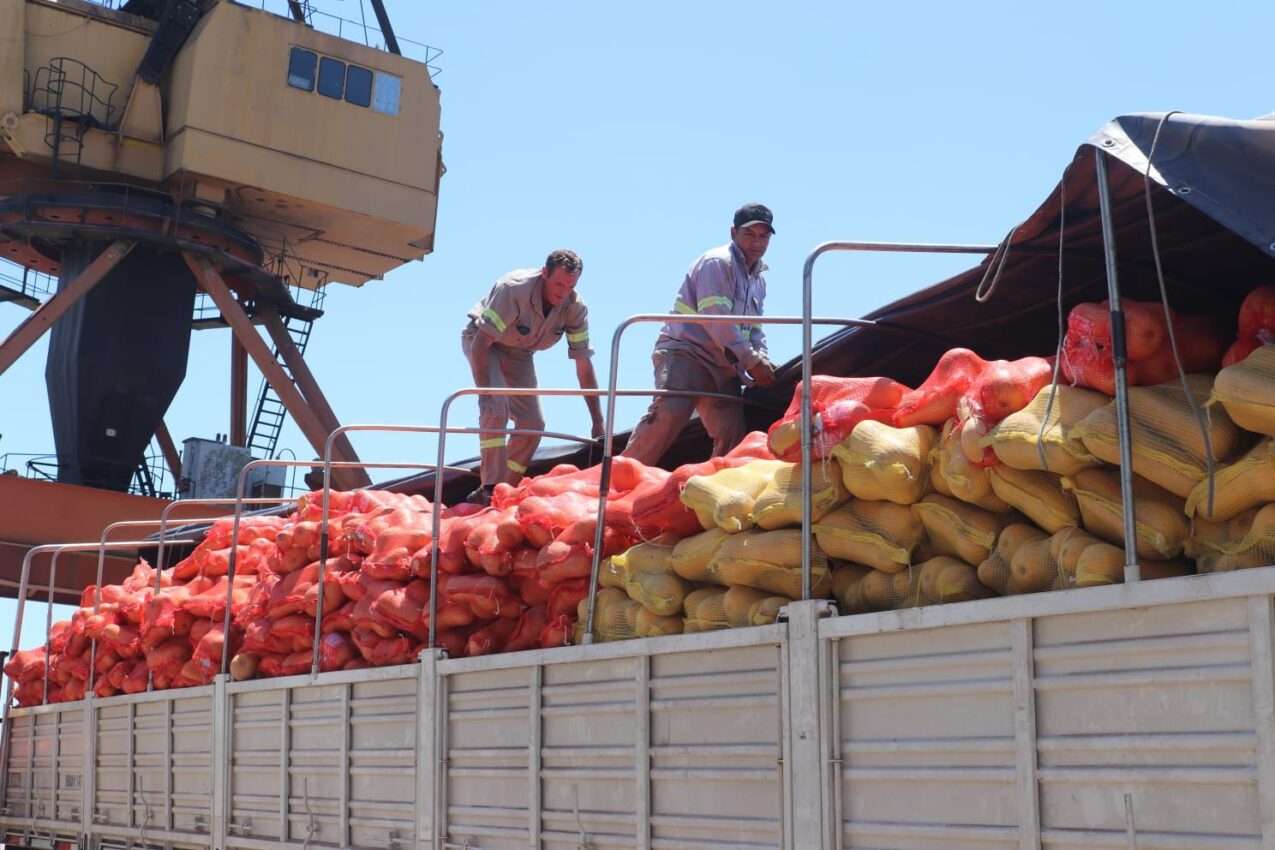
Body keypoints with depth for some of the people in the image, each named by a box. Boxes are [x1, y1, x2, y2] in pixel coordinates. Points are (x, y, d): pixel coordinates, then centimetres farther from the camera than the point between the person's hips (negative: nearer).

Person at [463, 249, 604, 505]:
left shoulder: (575, 307, -22)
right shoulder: (514, 289, -36)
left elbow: (584, 364, -15)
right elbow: (481, 343, -35)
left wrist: (598, 422, -16)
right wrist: (485, 394, -41)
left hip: (519, 354, 5)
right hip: (482, 341, -5)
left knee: (533, 424, -3)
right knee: (496, 408, -27)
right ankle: (489, 489, -27)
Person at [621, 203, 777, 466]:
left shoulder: (758, 280, 21)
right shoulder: (717, 262, -7)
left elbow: (754, 330, 23)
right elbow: (716, 319, -17)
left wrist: (763, 363, 1)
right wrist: (752, 362, -16)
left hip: (722, 365, 9)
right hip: (685, 352, -9)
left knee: (733, 435, -2)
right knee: (667, 418, -27)